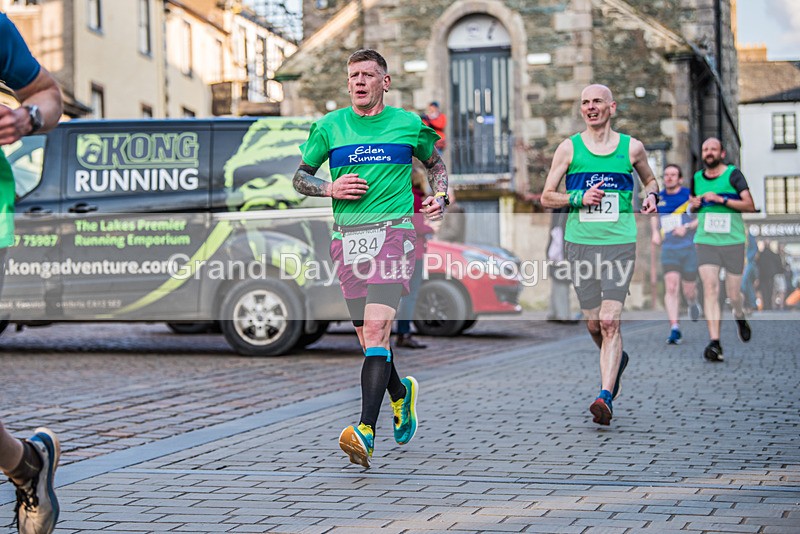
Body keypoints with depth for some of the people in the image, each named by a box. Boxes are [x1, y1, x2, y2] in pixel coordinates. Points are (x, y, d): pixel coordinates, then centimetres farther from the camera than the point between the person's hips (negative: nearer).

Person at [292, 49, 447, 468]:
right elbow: (300, 177, 17)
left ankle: (366, 432, -24)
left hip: (393, 230, -3)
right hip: (347, 236, 3)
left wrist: (440, 199, 5)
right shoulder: (329, 126, 10)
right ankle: (400, 394, 40)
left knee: (376, 328, -18)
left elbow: (435, 164, 24)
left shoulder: (409, 124, 8)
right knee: (366, 335, 9)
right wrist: (330, 188, -3)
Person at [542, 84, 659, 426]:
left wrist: (651, 196, 3)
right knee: (593, 324, 8)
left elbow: (650, 180, 26)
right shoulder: (569, 148, 5)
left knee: (610, 321, -14)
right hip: (580, 243, 2)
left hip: (620, 243, -1)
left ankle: (605, 397, -18)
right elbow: (547, 197, 6)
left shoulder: (632, 147, 7)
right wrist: (579, 198, -11)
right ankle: (617, 360, 40)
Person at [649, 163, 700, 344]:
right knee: (671, 288, -14)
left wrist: (687, 227, -17)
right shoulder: (659, 198, 8)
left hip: (689, 247, -2)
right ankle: (674, 329, -15)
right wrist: (655, 232, 10)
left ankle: (693, 303, 44)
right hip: (668, 248, 2)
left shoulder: (690, 196, -3)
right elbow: (654, 216, 27)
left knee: (688, 290, 5)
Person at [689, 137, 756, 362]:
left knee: (734, 295, 3)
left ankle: (740, 316, 40)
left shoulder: (733, 174, -3)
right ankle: (715, 343, -18)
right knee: (710, 288, -14)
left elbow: (750, 206, -11)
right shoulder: (696, 178, 10)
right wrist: (694, 205, 1)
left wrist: (721, 200, -20)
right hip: (705, 241, 2)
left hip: (733, 241, -2)